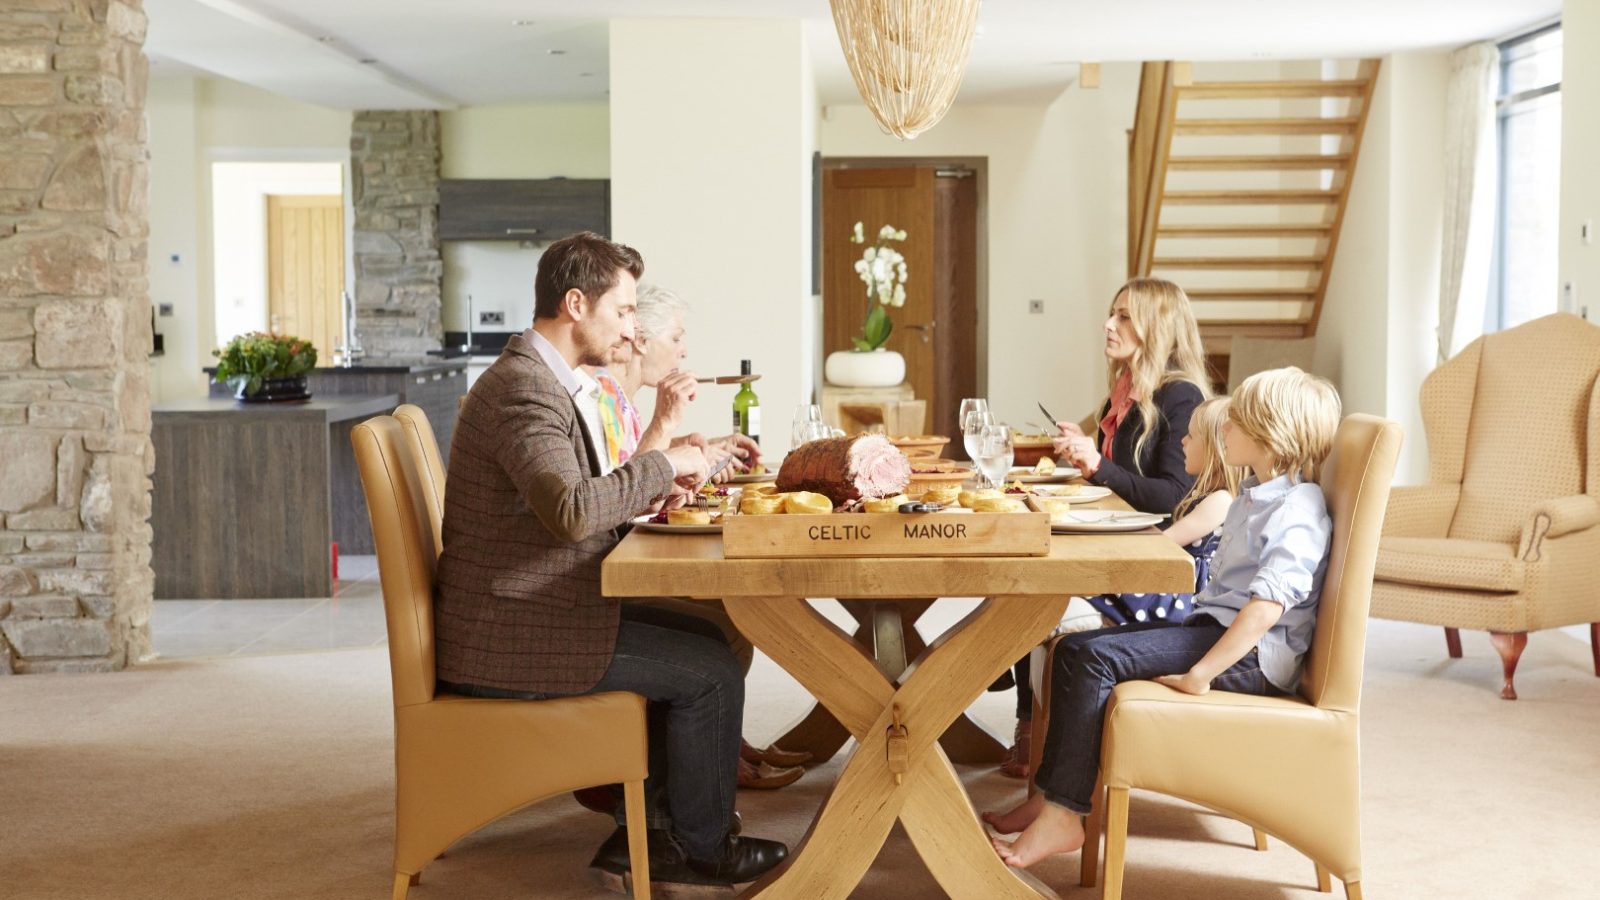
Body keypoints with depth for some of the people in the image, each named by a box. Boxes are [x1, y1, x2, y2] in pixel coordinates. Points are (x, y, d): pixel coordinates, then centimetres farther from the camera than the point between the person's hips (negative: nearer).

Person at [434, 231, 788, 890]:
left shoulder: (538, 377, 13)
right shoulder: (524, 389, -21)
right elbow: (569, 510, -35)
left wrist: (647, 491, 5)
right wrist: (662, 465, -22)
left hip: (535, 610, 11)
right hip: (508, 637, -11)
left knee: (703, 640, 13)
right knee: (710, 672, -7)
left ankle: (646, 834, 17)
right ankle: (701, 848, 14)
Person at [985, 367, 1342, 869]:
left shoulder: (1297, 511, -16)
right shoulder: (1252, 496, 18)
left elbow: (1268, 605, -27)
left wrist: (1200, 673, -29)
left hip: (1251, 655, -11)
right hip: (1214, 629, 11)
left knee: (1088, 656, -21)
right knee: (1076, 649, 5)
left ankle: (1061, 815, -18)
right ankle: (1052, 797, 2)